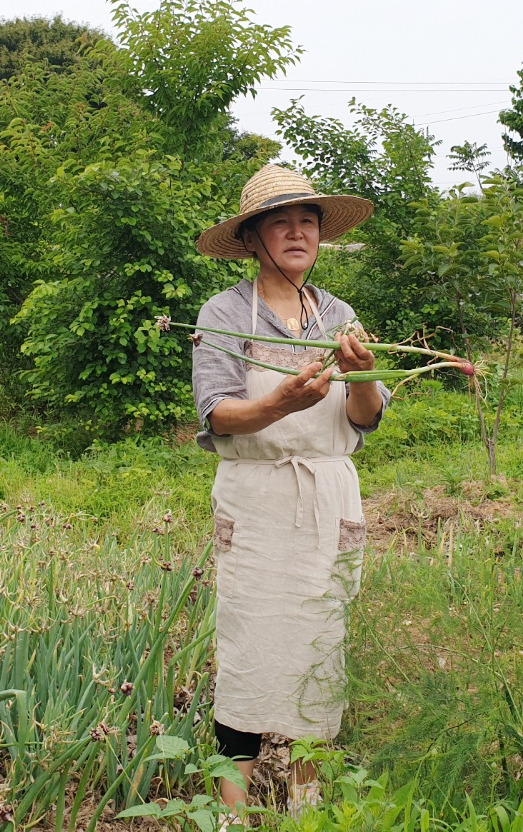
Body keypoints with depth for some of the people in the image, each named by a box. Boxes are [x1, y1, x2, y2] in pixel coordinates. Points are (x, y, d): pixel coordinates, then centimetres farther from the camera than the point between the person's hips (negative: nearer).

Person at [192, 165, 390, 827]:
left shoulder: (339, 315, 10)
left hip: (330, 500, 4)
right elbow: (217, 415, -13)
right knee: (250, 648, -4)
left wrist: (363, 374, -20)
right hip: (255, 501, -3)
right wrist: (283, 403, -31)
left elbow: (366, 419, 2)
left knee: (320, 645, 8)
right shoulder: (225, 312, -2)